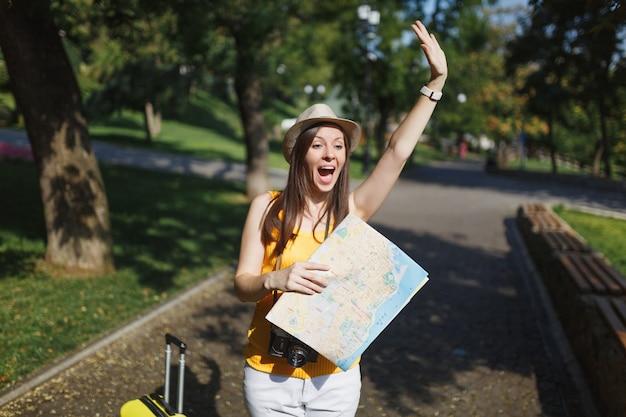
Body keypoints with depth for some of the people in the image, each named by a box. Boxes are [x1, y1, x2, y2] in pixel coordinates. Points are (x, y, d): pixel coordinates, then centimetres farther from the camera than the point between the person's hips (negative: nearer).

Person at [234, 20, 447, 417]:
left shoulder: (352, 210, -3)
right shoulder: (267, 207, -7)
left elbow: (398, 151, -9)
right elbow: (243, 284, -8)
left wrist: (436, 82, -10)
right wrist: (277, 279, -29)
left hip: (336, 378, 1)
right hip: (269, 375, -1)